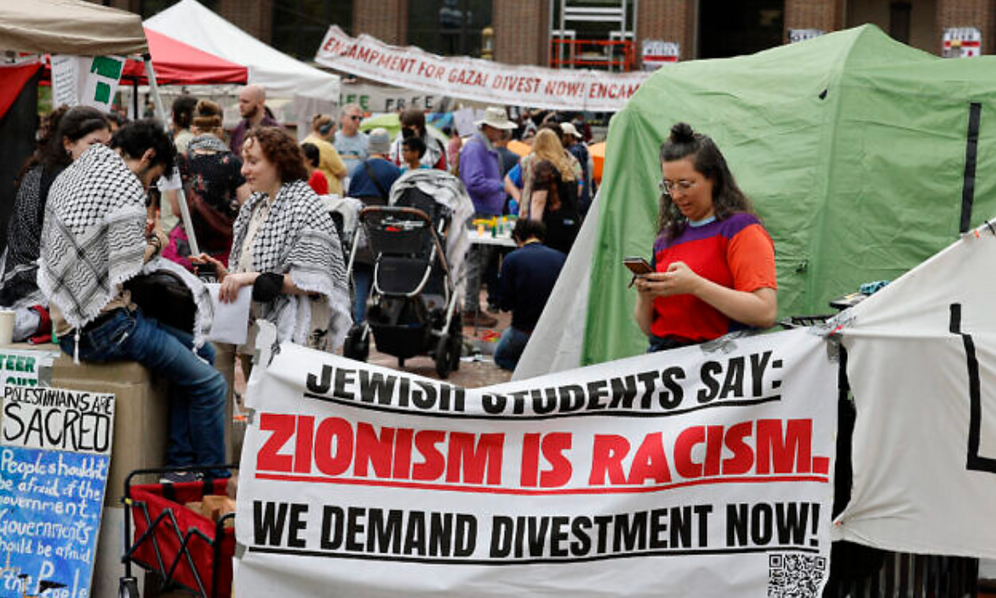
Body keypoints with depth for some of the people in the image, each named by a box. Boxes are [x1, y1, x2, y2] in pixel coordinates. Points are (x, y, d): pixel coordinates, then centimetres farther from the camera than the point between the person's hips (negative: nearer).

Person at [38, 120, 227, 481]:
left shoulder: (68, 177, 13)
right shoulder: (127, 189, -16)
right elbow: (123, 276, -20)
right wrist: (151, 248, -1)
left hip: (69, 325, 10)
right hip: (106, 328, -10)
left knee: (203, 352, 20)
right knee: (210, 385, -7)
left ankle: (179, 467, 16)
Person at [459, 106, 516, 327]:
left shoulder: (489, 148, 18)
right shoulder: (474, 148, -14)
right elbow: (474, 182, -23)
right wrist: (501, 186, -17)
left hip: (488, 213, 10)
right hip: (477, 215, -10)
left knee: (483, 261, 12)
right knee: (476, 261, -7)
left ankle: (473, 308, 17)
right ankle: (470, 311, -3)